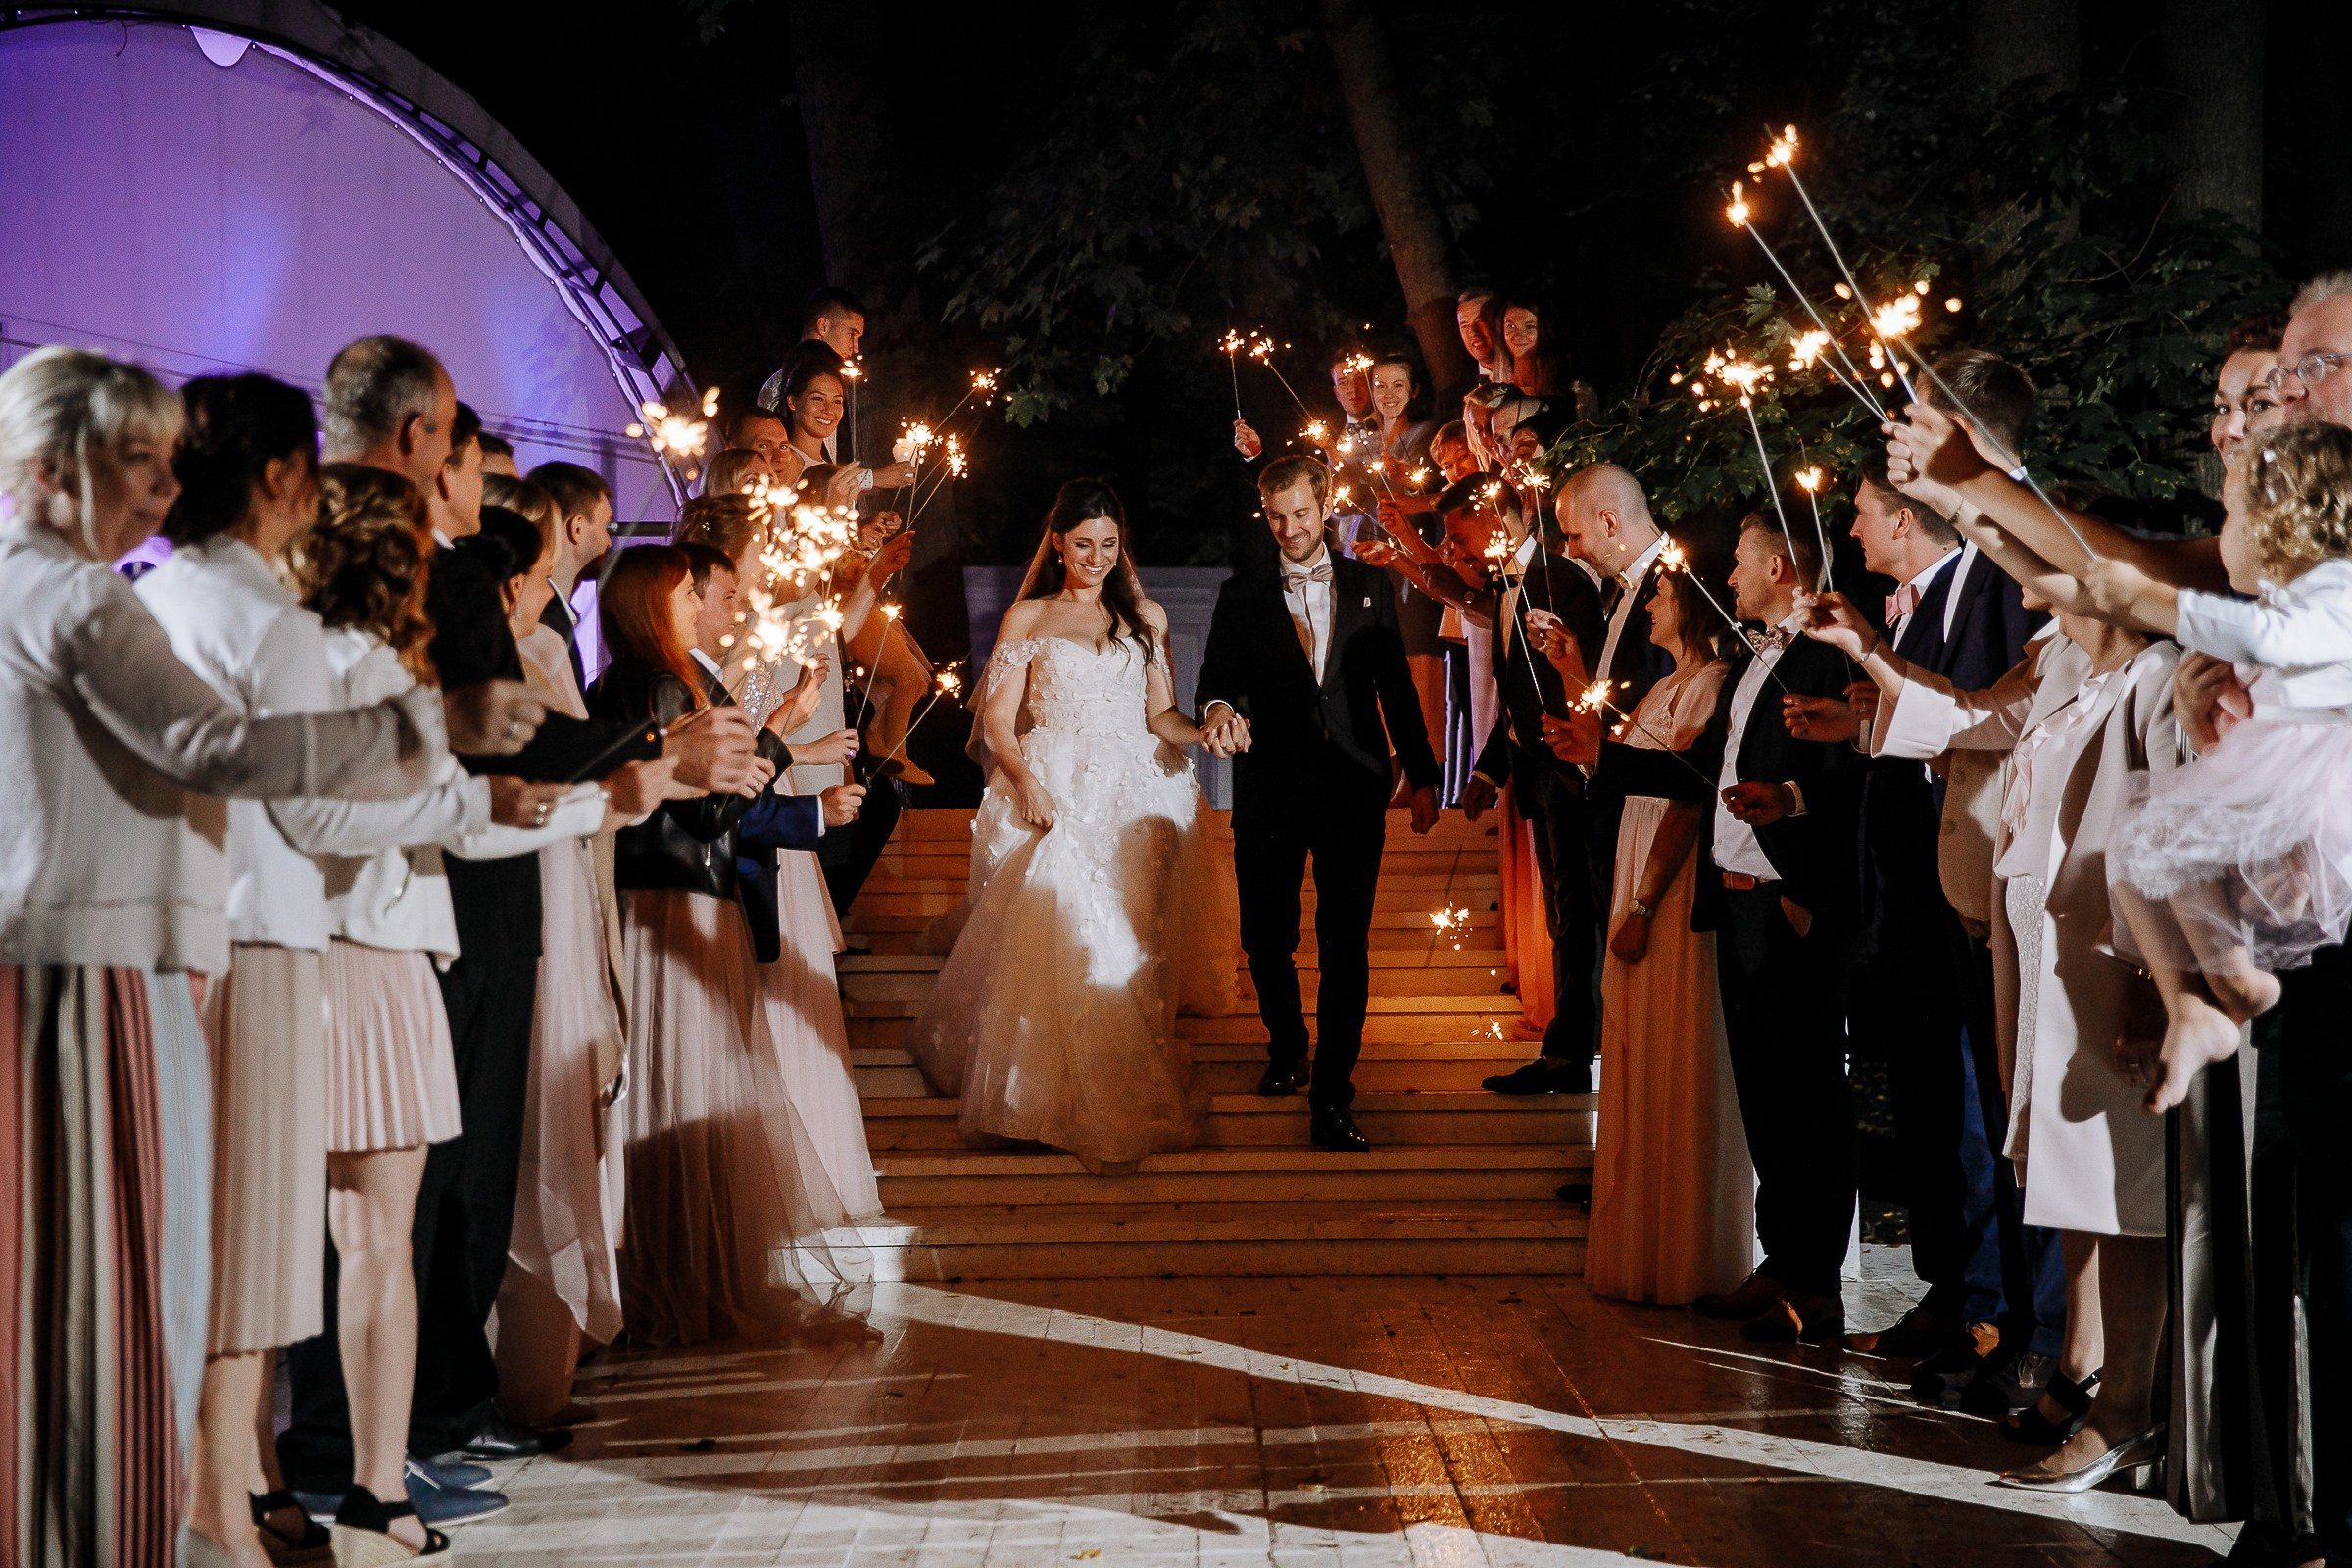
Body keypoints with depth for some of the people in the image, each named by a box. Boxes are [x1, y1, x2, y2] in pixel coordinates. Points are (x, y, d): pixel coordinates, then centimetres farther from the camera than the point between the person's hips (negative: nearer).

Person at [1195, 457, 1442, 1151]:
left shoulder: (1369, 587, 10)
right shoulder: (1242, 596, 7)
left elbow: (1397, 685, 12)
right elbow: (1217, 675, -1)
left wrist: (1423, 775, 9)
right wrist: (1218, 708, -25)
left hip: (1354, 788, 0)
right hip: (1270, 789, 0)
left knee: (1346, 948, -4)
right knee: (1265, 938, 7)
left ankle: (1332, 1100, -1)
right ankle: (1287, 1049, 36)